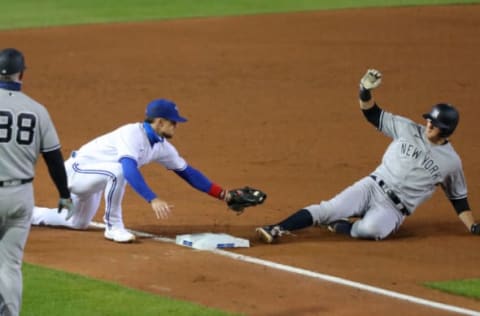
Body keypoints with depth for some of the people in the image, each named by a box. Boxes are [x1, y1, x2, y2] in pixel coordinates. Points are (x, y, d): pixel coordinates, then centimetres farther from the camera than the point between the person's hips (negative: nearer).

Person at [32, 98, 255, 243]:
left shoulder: (162, 146, -2)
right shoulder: (133, 134, -30)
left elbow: (187, 172, 5)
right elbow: (130, 169, -44)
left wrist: (221, 194, 3)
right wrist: (153, 199, -54)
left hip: (90, 179, 10)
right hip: (76, 171, -9)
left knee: (79, 223, 25)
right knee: (118, 170, -36)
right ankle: (113, 228, -20)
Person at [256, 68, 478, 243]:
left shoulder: (451, 162, 2)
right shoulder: (409, 130, 6)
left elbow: (458, 198, 13)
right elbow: (373, 115, 7)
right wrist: (365, 91, -11)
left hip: (394, 209, -2)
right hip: (372, 187, 2)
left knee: (371, 229, -36)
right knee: (328, 209, -21)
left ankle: (342, 227, -10)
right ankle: (276, 230, -26)